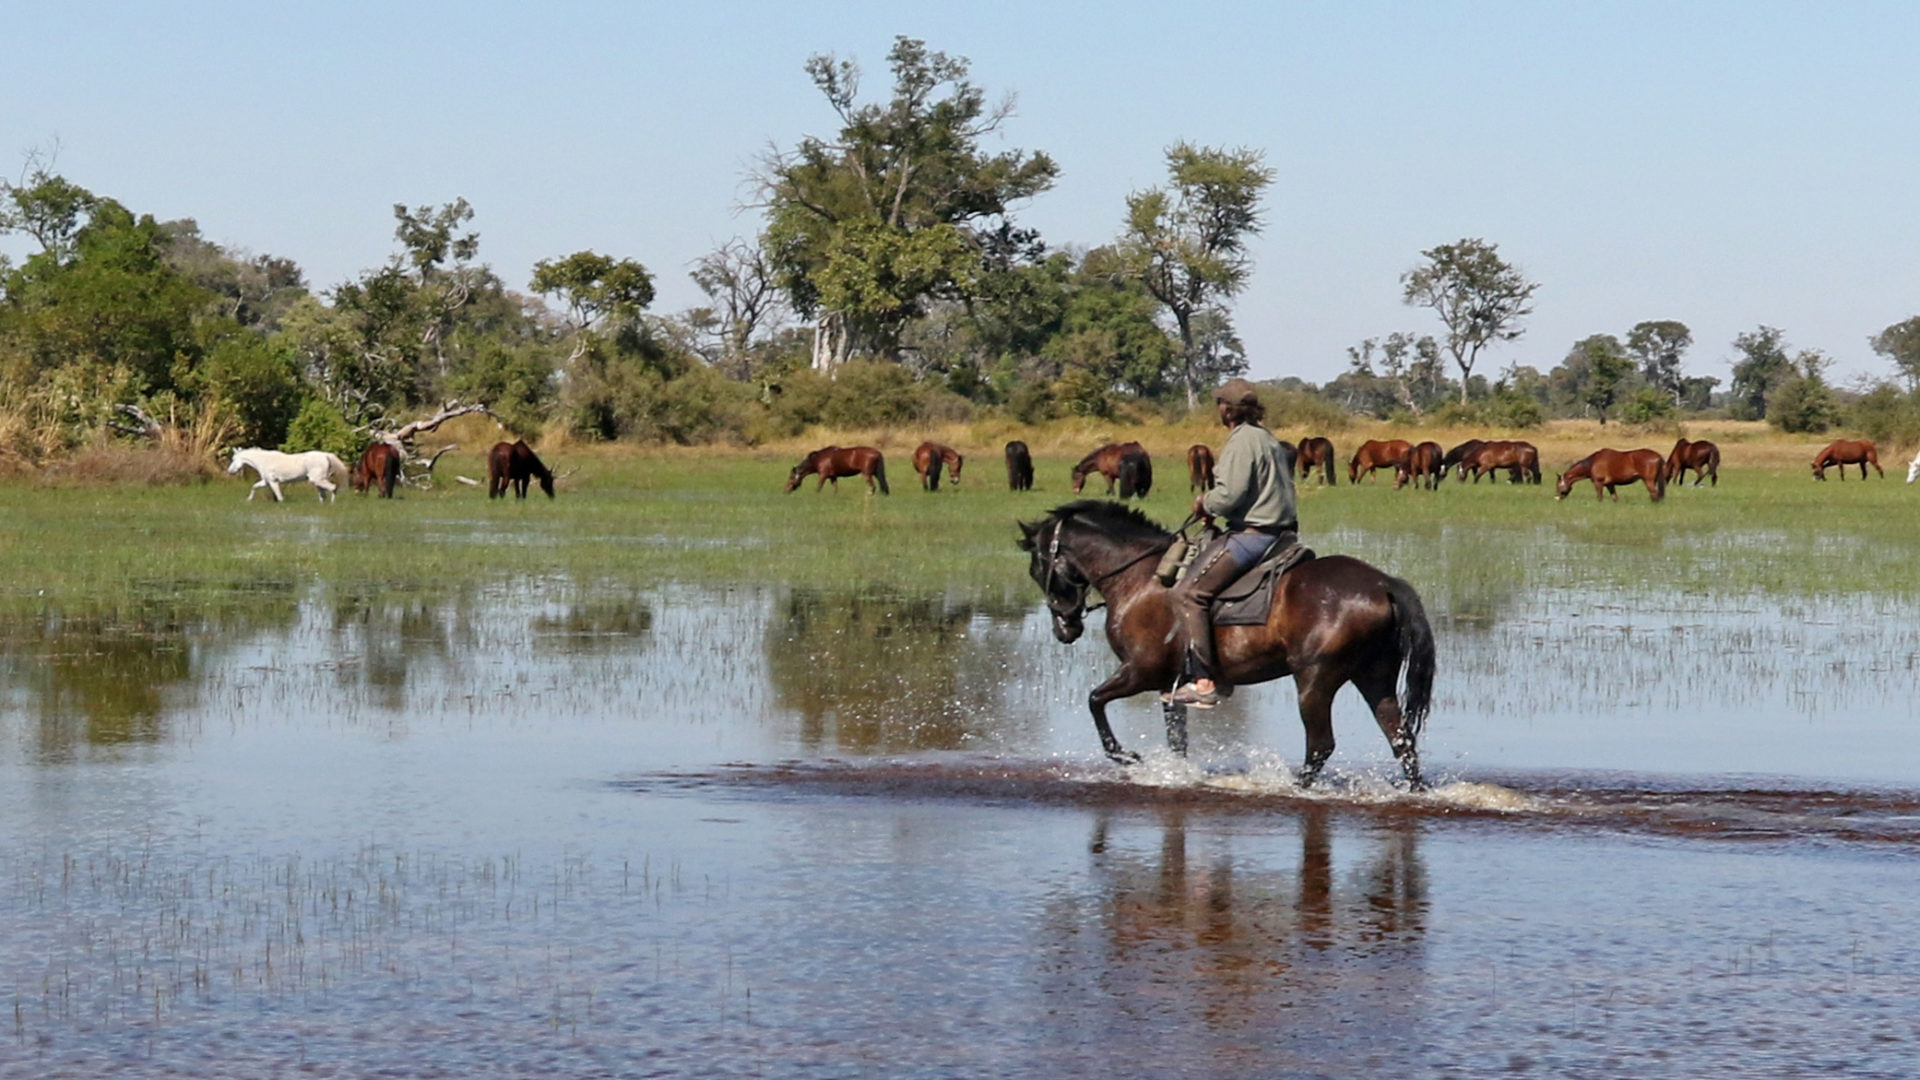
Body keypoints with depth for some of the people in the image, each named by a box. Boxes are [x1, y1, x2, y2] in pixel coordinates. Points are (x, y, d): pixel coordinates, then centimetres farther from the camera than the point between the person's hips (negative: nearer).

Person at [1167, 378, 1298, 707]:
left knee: (1188, 593, -14)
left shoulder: (1242, 441, -13)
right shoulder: (1271, 441, 19)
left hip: (1251, 534, -11)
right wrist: (1213, 503, 17)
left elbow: (1229, 495, -22)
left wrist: (1206, 503, -1)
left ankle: (1204, 681, -22)